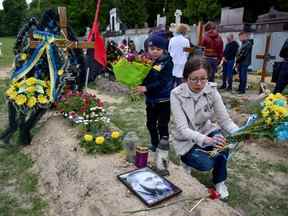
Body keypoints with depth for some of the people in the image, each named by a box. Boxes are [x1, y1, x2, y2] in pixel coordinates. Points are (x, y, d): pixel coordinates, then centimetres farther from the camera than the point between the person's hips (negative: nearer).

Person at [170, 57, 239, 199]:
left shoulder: (212, 90, -14)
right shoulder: (177, 94, -23)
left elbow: (224, 119, -13)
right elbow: (182, 129, -29)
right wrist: (207, 140, -46)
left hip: (207, 131, 3)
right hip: (186, 140, -3)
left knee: (223, 142, -28)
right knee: (206, 164, -27)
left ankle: (219, 181, -2)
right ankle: (187, 159, 10)